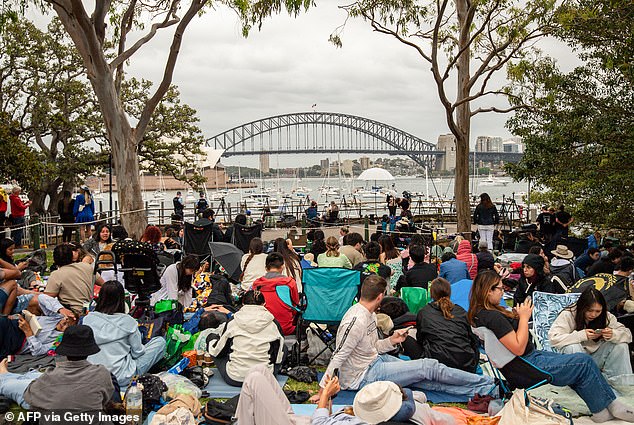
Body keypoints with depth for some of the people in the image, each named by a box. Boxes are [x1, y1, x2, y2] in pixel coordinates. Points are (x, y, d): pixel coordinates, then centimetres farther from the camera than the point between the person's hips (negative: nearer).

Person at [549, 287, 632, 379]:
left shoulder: (606, 316, -4)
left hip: (595, 357, 4)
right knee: (572, 348, -36)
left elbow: (627, 334, -5)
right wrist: (582, 335, -38)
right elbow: (553, 338, -29)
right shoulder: (568, 315, -18)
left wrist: (612, 334, -29)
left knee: (621, 346, -15)